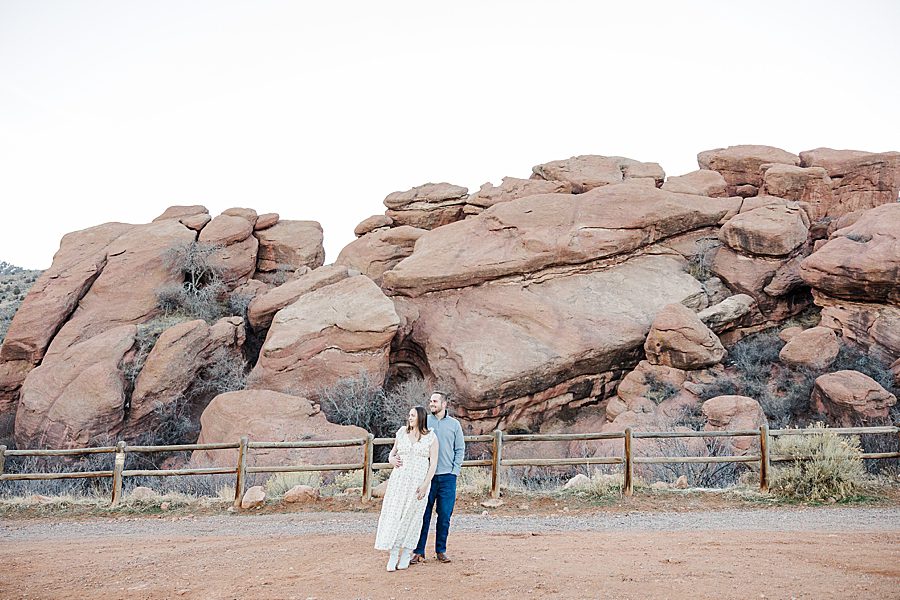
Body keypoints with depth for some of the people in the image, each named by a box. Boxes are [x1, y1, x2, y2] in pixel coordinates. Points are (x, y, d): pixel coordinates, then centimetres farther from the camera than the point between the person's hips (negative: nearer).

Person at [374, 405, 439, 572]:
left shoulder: (431, 437, -2)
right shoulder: (402, 432, 8)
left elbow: (433, 463, -4)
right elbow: (393, 450, 23)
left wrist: (425, 484, -12)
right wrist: (391, 459, 1)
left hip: (418, 481, -3)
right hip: (399, 479, 3)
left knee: (411, 516, 2)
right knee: (394, 514, -3)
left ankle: (406, 555, 14)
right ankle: (393, 556, 1)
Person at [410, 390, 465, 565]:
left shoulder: (454, 424, 6)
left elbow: (460, 449, 10)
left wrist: (454, 471, 0)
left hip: (447, 477, 1)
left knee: (445, 516, 5)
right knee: (423, 515, 0)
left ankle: (441, 550, 16)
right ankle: (419, 551, 6)